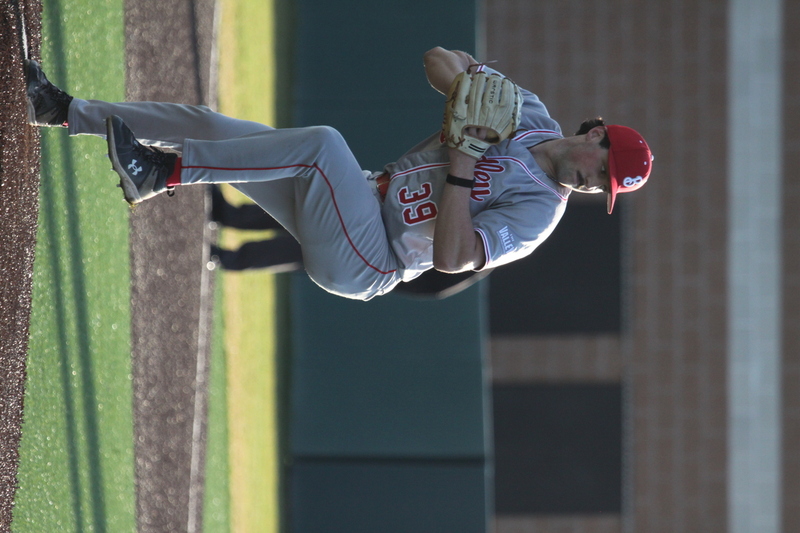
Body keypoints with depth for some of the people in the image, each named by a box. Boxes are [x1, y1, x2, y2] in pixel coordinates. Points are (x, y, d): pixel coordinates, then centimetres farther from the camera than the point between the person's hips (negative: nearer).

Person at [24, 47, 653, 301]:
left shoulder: (540, 211, -13)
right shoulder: (525, 112, 8)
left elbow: (449, 256, -25)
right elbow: (439, 59, 11)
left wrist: (462, 164, -26)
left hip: (363, 264, -8)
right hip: (361, 197, 8)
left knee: (323, 141, -34)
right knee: (202, 123, 0)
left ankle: (161, 172, -30)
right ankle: (65, 111, 7)